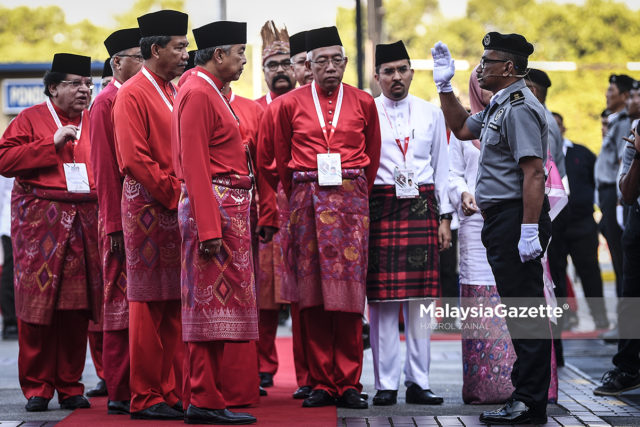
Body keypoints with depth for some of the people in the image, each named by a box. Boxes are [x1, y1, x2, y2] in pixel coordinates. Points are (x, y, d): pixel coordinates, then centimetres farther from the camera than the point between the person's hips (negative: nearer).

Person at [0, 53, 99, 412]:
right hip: (40, 220, -3)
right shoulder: (31, 119, 4)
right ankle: (37, 388, 4)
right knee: (38, 303, -4)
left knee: (78, 308, 2)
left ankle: (70, 386, 11)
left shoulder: (95, 122, 15)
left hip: (86, 221, 3)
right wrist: (52, 144, -12)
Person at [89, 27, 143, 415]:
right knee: (121, 304, -3)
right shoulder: (107, 102, -8)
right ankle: (120, 394, 1)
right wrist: (115, 227, -17)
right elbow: (104, 168, -13)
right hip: (124, 219, -8)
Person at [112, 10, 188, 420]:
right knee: (149, 305, -3)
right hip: (150, 208, -8)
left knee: (175, 305, 9)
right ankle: (146, 398, 2)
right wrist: (174, 194, -16)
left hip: (177, 209, 8)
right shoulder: (133, 94, -9)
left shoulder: (174, 93, 17)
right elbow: (135, 160, -16)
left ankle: (172, 391, 14)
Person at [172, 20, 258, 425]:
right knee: (211, 304, -7)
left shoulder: (215, 93, 18)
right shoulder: (198, 93, -13)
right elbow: (194, 166, -19)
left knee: (214, 305, 10)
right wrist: (208, 228, -23)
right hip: (213, 209, -10)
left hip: (229, 209, 10)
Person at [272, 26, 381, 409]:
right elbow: (282, 160, 13)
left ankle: (349, 384, 2)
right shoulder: (291, 104, 5)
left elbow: (373, 157, 16)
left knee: (349, 291, -3)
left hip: (351, 199, 0)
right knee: (313, 293, 0)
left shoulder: (363, 103, 6)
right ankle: (322, 382, 5)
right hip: (307, 201, 0)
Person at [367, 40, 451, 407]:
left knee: (420, 297, 2)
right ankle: (386, 383, 2)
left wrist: (444, 217, 8)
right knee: (382, 298, -4)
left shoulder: (431, 113, 11)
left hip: (421, 208, 2)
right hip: (380, 208, -2)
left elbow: (442, 168, 14)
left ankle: (419, 381, 7)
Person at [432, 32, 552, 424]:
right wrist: (445, 86, 25)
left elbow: (533, 173, -21)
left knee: (525, 312, -8)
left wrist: (530, 230, -26)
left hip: (517, 217, -11)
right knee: (520, 310, 12)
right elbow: (462, 128, 35)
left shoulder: (520, 107, -14)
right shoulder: (500, 107, 18)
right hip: (501, 220, 11)